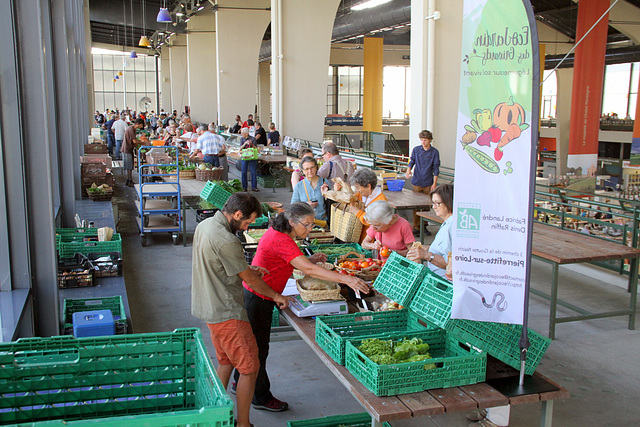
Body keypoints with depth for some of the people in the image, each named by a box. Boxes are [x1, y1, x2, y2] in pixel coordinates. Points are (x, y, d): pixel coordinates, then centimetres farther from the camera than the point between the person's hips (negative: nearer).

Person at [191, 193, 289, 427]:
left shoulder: (205, 225, 4)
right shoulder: (226, 241, -26)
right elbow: (250, 280, -16)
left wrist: (247, 269, 8)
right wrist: (276, 296, 0)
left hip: (210, 308, 10)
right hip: (227, 313, -10)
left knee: (226, 361, 23)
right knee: (249, 368, 1)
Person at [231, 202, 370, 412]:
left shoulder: (277, 233, 2)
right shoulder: (281, 241, -29)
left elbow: (289, 261, 15)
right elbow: (308, 270, -36)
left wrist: (310, 259, -3)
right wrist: (346, 279, -39)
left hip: (252, 295, 10)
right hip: (257, 300, -10)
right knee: (259, 349, 5)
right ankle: (261, 398, 21)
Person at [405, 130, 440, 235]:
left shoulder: (434, 152, 1)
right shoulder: (416, 150, 4)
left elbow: (436, 168, 1)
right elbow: (412, 161, 10)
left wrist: (434, 183, -3)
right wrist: (408, 170, -12)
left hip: (428, 183, -1)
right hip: (417, 182, 1)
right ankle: (416, 226, 6)